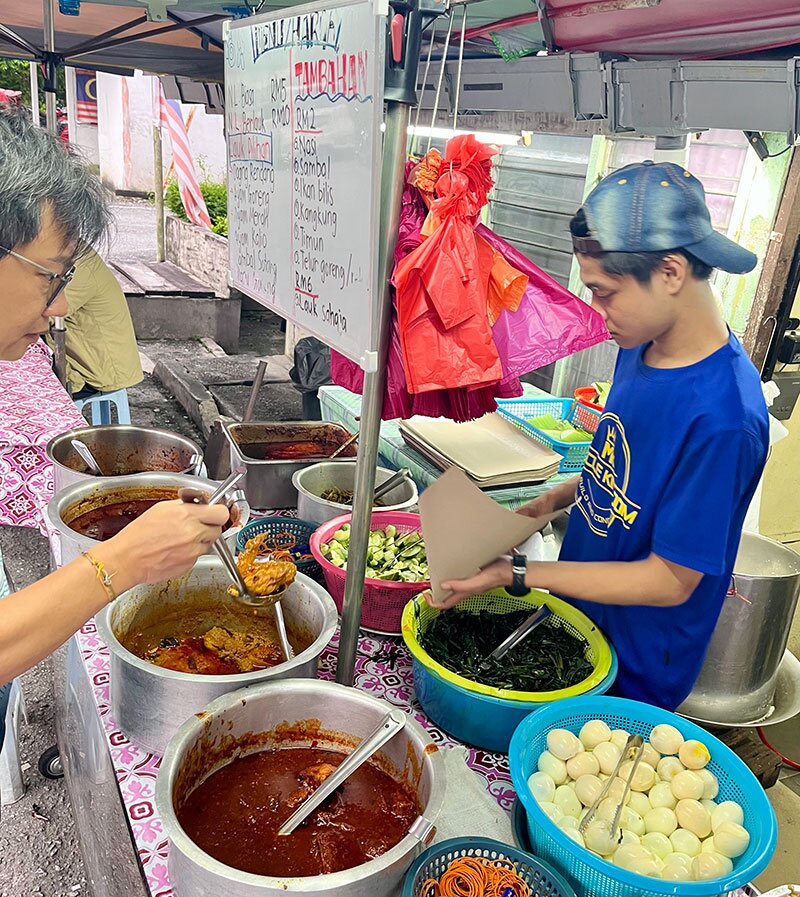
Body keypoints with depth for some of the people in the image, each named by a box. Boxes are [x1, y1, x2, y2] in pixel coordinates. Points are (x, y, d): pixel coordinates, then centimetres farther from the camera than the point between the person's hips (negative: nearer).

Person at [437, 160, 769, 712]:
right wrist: (553, 500, -5)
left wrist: (516, 574, -23)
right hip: (573, 620, 7)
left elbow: (670, 581, -24)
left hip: (632, 676, -7)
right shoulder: (639, 349, -5)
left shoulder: (723, 417, -30)